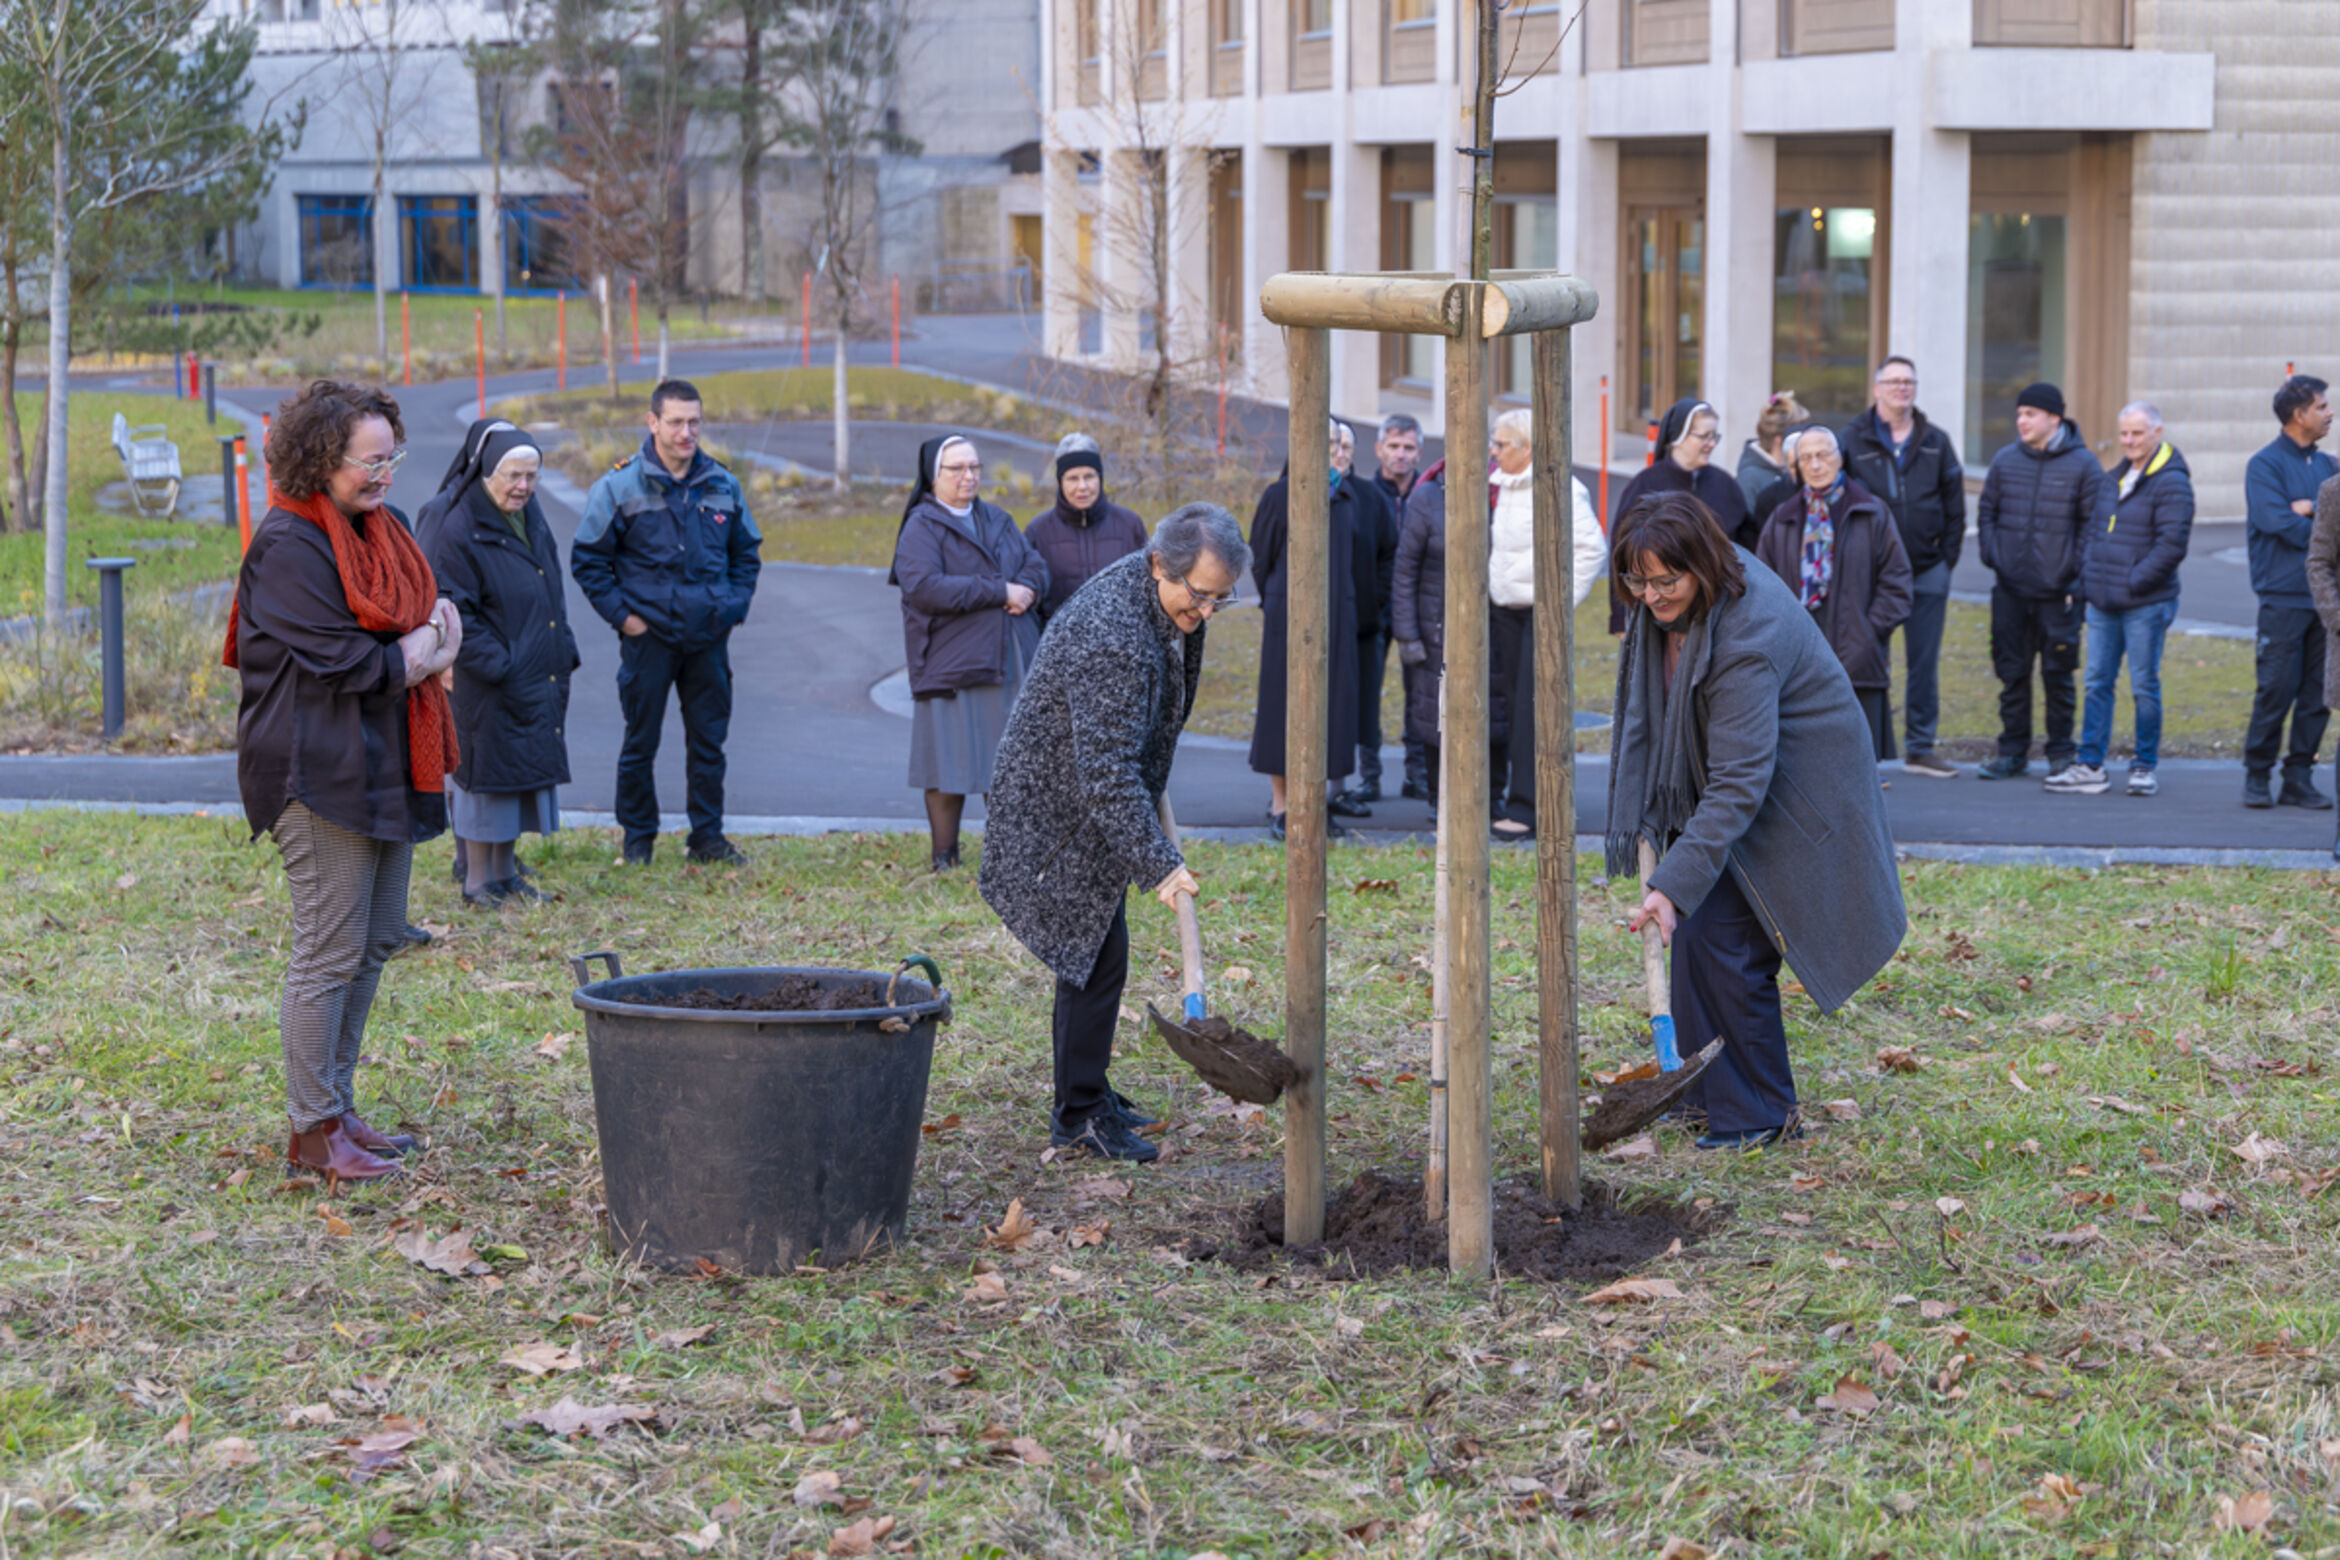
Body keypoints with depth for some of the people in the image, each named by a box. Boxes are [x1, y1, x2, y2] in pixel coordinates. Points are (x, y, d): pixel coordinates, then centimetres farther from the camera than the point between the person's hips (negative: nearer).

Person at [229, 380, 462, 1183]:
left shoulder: (381, 531, 15)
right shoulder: (289, 545, -13)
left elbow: (438, 621, 18)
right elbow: (336, 659, -18)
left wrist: (427, 648, -2)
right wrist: (417, 656, -6)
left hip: (385, 768, 9)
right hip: (321, 773, -9)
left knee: (375, 940, 13)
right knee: (330, 954, -6)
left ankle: (338, 1109, 23)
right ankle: (313, 1132, 2)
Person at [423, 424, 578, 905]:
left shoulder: (531, 516, 8)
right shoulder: (458, 531, -17)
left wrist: (563, 654, 12)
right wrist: (499, 667, -21)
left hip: (541, 680, 8)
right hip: (492, 686, -8)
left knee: (526, 771, 14)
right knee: (486, 774, 0)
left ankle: (505, 873, 25)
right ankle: (477, 881, 11)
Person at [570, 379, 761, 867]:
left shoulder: (722, 486, 6)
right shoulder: (621, 486, -6)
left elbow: (747, 553, 19)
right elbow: (587, 559, -1)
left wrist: (735, 607, 7)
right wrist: (621, 615, -7)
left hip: (709, 638, 3)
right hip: (649, 637, -3)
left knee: (710, 740, 7)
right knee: (640, 742, 4)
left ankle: (707, 836, 17)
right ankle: (638, 840, 15)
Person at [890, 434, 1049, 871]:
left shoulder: (997, 520, 17)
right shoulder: (922, 528, -5)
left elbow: (1035, 565, 13)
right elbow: (924, 588, -19)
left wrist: (1025, 590, -13)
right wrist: (999, 592, -17)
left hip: (1009, 662, 6)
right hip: (953, 666, -6)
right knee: (951, 767, -2)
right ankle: (944, 858, 7)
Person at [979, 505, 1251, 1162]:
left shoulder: (1169, 597, -1)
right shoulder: (1113, 639, -33)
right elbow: (1107, 770, -34)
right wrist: (1160, 863, -35)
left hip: (1093, 805, 10)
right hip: (1060, 808, -10)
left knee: (1094, 953, 17)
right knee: (1095, 957, -8)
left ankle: (1087, 1091, 28)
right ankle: (1078, 1115, 0)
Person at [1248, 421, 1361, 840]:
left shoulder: (1346, 496, 9)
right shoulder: (1280, 495, -4)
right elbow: (1260, 555, 3)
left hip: (1336, 615, 4)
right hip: (1289, 612, -4)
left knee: (1329, 706, 4)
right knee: (1283, 703, -2)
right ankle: (1280, 806, 2)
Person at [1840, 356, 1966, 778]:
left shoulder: (1936, 443, 9)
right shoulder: (1852, 440, 0)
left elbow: (1955, 507, 12)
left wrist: (1948, 559, 5)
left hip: (1927, 570, 3)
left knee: (1925, 663, 7)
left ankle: (1920, 749, 15)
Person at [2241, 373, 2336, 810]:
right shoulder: (2265, 464, -3)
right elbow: (2278, 522, -15)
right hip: (2283, 597, -6)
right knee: (2276, 690, -7)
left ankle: (2299, 778, 11)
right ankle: (2257, 776, 3)